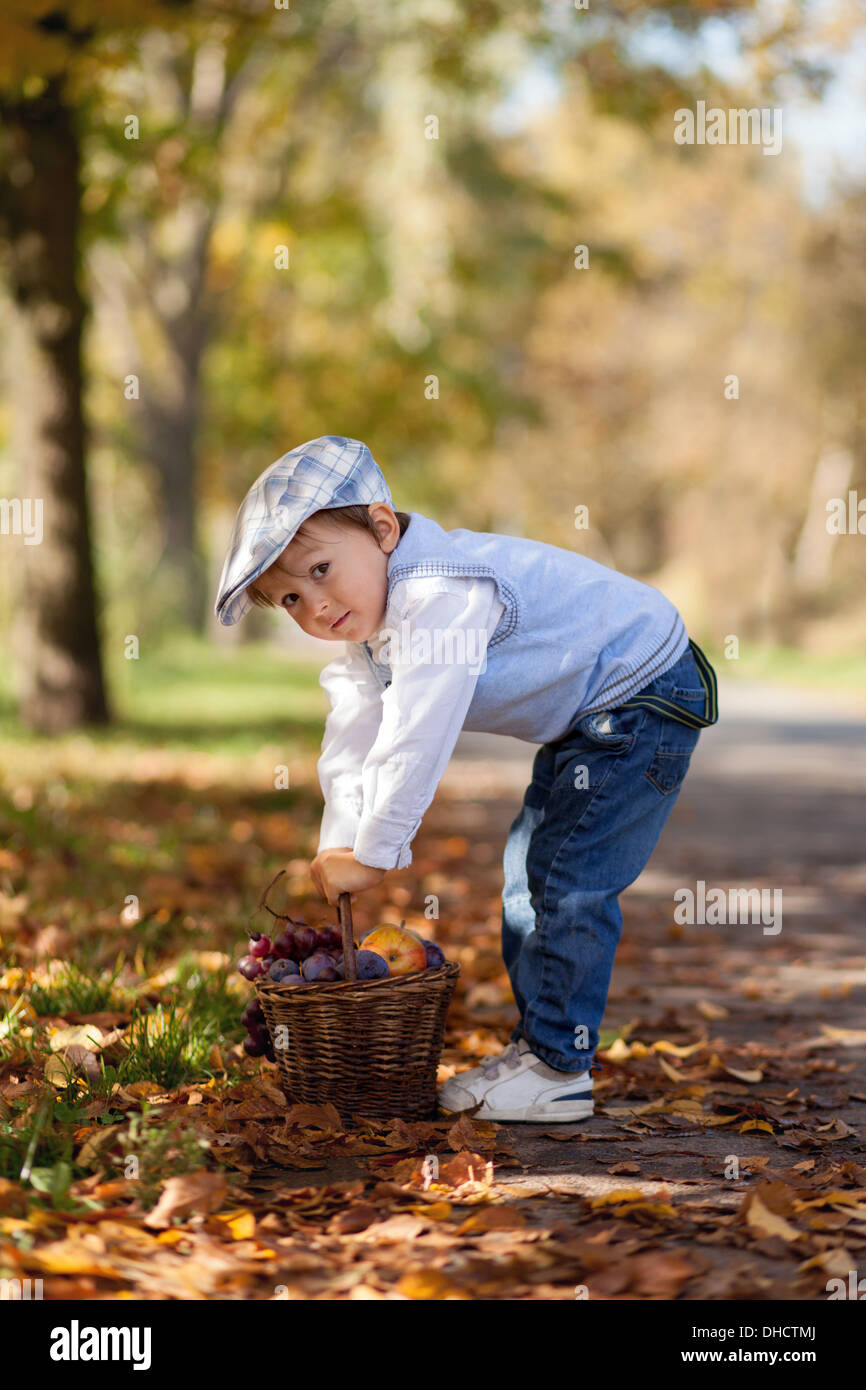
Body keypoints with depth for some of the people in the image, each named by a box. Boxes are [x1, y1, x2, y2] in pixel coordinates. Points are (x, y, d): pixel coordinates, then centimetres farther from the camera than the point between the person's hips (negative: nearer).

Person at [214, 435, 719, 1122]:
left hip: (643, 698, -11)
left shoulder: (440, 598, -32)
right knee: (530, 868, 14)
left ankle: (560, 1070, -5)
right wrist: (339, 844, -4)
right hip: (582, 720, 11)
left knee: (573, 882, -12)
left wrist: (374, 856, -25)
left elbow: (416, 742, -33)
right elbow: (355, 733, 5)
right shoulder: (365, 614, 2)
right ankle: (539, 1039, 24)